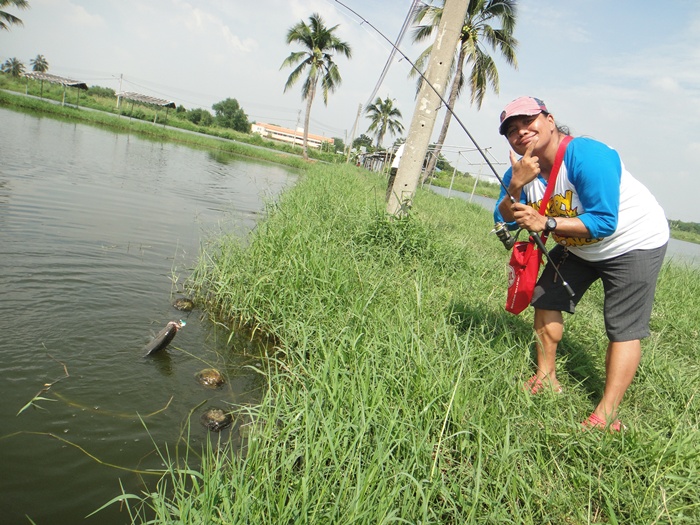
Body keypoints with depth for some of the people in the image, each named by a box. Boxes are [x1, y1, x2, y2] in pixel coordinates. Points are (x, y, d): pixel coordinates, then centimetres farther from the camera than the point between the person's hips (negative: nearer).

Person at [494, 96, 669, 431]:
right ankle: (546, 378, 24)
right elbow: (505, 220, -17)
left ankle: (607, 415, -9)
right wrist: (516, 186, -33)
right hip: (578, 247, 8)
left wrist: (546, 223, -39)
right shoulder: (520, 169, -9)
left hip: (635, 243, -7)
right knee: (546, 300, 9)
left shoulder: (588, 156, -31)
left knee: (624, 328, -12)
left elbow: (604, 222, -35)